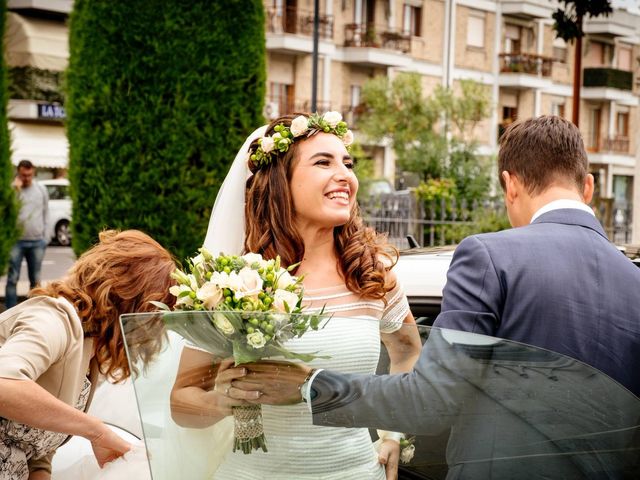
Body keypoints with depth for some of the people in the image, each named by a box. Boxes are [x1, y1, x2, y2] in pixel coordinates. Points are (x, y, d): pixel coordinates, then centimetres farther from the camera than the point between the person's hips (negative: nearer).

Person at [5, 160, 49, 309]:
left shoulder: (41, 190, 7)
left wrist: (44, 238, 10)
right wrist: (15, 189, -22)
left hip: (37, 241, 3)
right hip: (17, 241, -2)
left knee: (35, 280, 8)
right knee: (12, 279, -3)